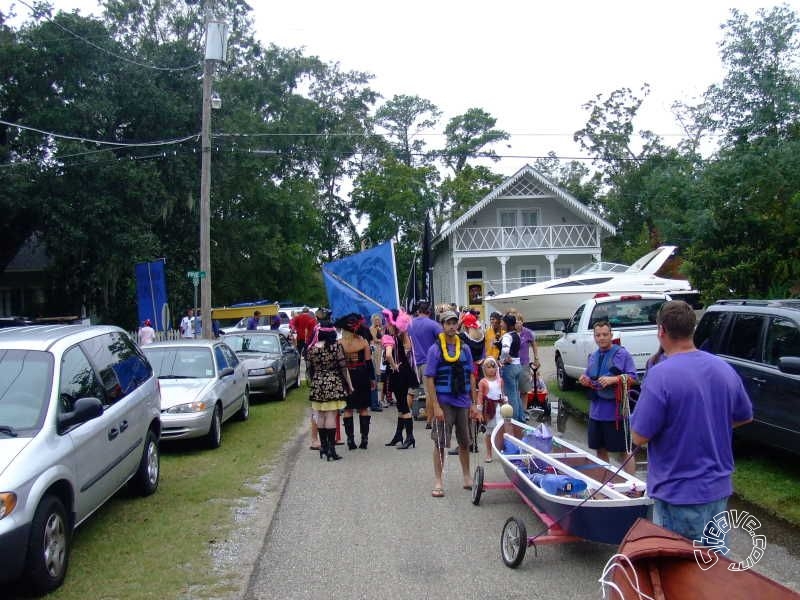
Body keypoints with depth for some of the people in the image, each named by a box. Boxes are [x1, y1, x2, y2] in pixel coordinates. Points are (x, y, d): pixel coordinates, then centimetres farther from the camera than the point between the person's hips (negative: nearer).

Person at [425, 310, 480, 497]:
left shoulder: (464, 348, 6)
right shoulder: (435, 349, -7)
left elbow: (471, 377, 10)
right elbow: (429, 379, -10)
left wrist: (474, 403, 5)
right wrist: (435, 406, -16)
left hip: (463, 402, 4)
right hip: (444, 403, -4)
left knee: (464, 442, 14)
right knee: (440, 443, 1)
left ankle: (467, 478, 29)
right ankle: (438, 482, 11)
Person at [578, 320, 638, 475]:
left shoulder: (622, 354, -7)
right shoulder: (593, 356, 14)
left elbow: (632, 377, -10)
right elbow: (588, 377, 21)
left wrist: (614, 379, -23)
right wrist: (584, 379, -1)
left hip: (616, 412, -6)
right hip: (596, 411, 7)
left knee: (624, 451, 0)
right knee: (600, 450, 15)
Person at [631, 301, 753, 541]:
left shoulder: (661, 375, -22)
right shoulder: (725, 369, -1)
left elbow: (639, 437, -19)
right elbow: (745, 417, 15)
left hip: (678, 495, -6)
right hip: (719, 489, 6)